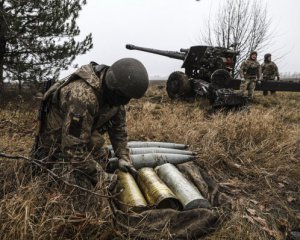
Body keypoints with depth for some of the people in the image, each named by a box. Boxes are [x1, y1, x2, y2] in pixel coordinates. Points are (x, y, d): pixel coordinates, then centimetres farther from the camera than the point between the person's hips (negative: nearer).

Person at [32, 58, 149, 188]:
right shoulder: (83, 96, -37)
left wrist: (123, 157, -7)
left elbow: (118, 125, 0)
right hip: (58, 143, -7)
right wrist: (96, 176, -27)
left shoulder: (112, 91, -12)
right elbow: (74, 146, -35)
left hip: (85, 138, 7)